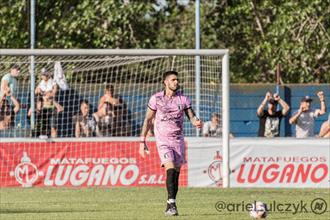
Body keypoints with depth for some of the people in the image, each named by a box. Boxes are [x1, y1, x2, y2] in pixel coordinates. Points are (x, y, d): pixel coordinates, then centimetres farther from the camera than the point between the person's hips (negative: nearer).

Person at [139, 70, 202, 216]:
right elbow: (148, 120, 4)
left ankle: (170, 206, 14)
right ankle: (171, 203, -22)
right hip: (163, 140, -3)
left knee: (176, 173, 3)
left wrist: (196, 122, -23)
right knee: (170, 169, -21)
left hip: (178, 140, 3)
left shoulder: (183, 99, 4)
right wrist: (142, 141, 2)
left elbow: (191, 116, 3)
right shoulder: (156, 99, -1)